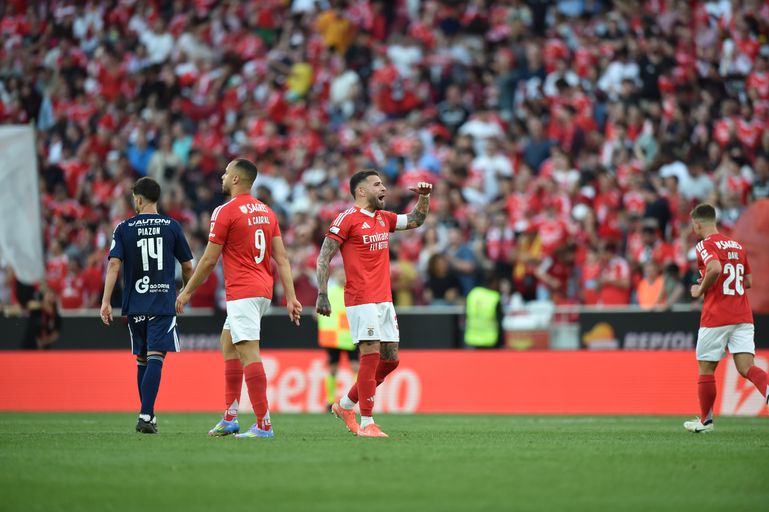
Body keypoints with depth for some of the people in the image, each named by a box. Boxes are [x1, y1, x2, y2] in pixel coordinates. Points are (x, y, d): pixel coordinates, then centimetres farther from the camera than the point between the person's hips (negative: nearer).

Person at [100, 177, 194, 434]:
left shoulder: (124, 228, 1)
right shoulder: (172, 226, 2)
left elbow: (114, 264, -8)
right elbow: (188, 267, 6)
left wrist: (106, 302, -9)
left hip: (135, 304, 2)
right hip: (163, 304, -2)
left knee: (142, 359, 15)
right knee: (155, 357, -9)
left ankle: (148, 414, 21)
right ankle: (145, 416, -22)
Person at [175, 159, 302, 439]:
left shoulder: (225, 212, -10)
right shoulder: (266, 211, 13)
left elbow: (209, 260, -8)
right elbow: (282, 258, 8)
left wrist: (187, 292, 3)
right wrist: (291, 297, 7)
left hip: (241, 292, -9)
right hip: (263, 290, 9)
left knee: (248, 353, -11)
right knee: (227, 343, 20)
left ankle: (263, 425, -17)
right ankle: (229, 418, 19)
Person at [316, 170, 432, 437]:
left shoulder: (384, 218, 16)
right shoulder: (347, 219, -6)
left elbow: (415, 220, 29)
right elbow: (323, 258, -8)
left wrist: (424, 196, 11)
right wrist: (322, 295, -15)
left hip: (384, 300, 8)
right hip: (361, 301, -8)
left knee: (390, 359, 8)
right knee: (371, 356, -12)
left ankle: (345, 405, 23)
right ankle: (366, 423, -6)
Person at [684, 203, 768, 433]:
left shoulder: (705, 246, -6)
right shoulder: (737, 245, 17)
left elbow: (715, 268, -26)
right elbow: (748, 280, 21)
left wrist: (700, 290, -10)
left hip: (715, 317, -6)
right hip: (743, 317, 6)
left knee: (706, 369, 8)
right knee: (746, 367, -5)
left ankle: (705, 421, 17)